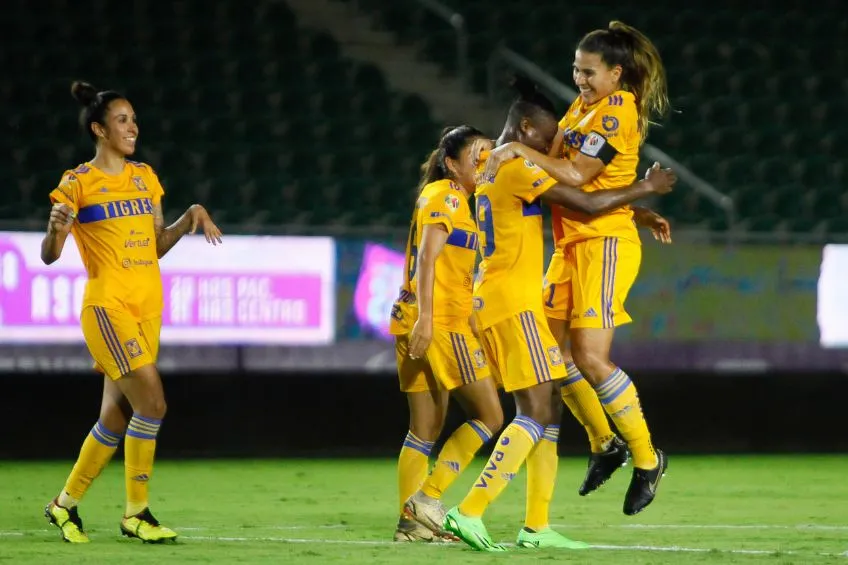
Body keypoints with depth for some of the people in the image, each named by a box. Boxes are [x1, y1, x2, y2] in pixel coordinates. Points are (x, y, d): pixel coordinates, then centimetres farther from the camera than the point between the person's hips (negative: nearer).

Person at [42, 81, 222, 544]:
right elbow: (49, 255, -6)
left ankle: (66, 504, 22)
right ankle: (135, 513, -6)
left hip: (147, 308, 7)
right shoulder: (78, 183, -4)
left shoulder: (144, 177, 14)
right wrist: (56, 229, -27)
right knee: (151, 402, -17)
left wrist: (191, 219, 3)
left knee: (117, 416, 7)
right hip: (107, 306, -7)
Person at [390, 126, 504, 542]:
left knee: (426, 429, 9)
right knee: (489, 415, -7)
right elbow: (427, 257, -17)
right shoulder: (446, 196, -7)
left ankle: (411, 521, 7)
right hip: (441, 321, -10)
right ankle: (428, 498, -11)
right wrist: (425, 317, -25)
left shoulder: (454, 200, 21)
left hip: (423, 322, 10)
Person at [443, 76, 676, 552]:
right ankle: (469, 512, -20)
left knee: (546, 408, 10)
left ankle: (538, 528, 8)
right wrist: (647, 187, -4)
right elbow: (587, 204, -17)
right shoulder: (518, 167, -12)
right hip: (514, 303, -10)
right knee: (537, 412, -13)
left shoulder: (491, 167, 19)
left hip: (497, 302, 10)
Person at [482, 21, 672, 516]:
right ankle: (604, 443, 21)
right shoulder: (584, 105, 14)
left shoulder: (618, 110, -12)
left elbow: (576, 175, -17)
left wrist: (522, 151, -14)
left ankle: (647, 458, -4)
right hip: (571, 243, 9)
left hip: (605, 242, -9)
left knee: (590, 358, -16)